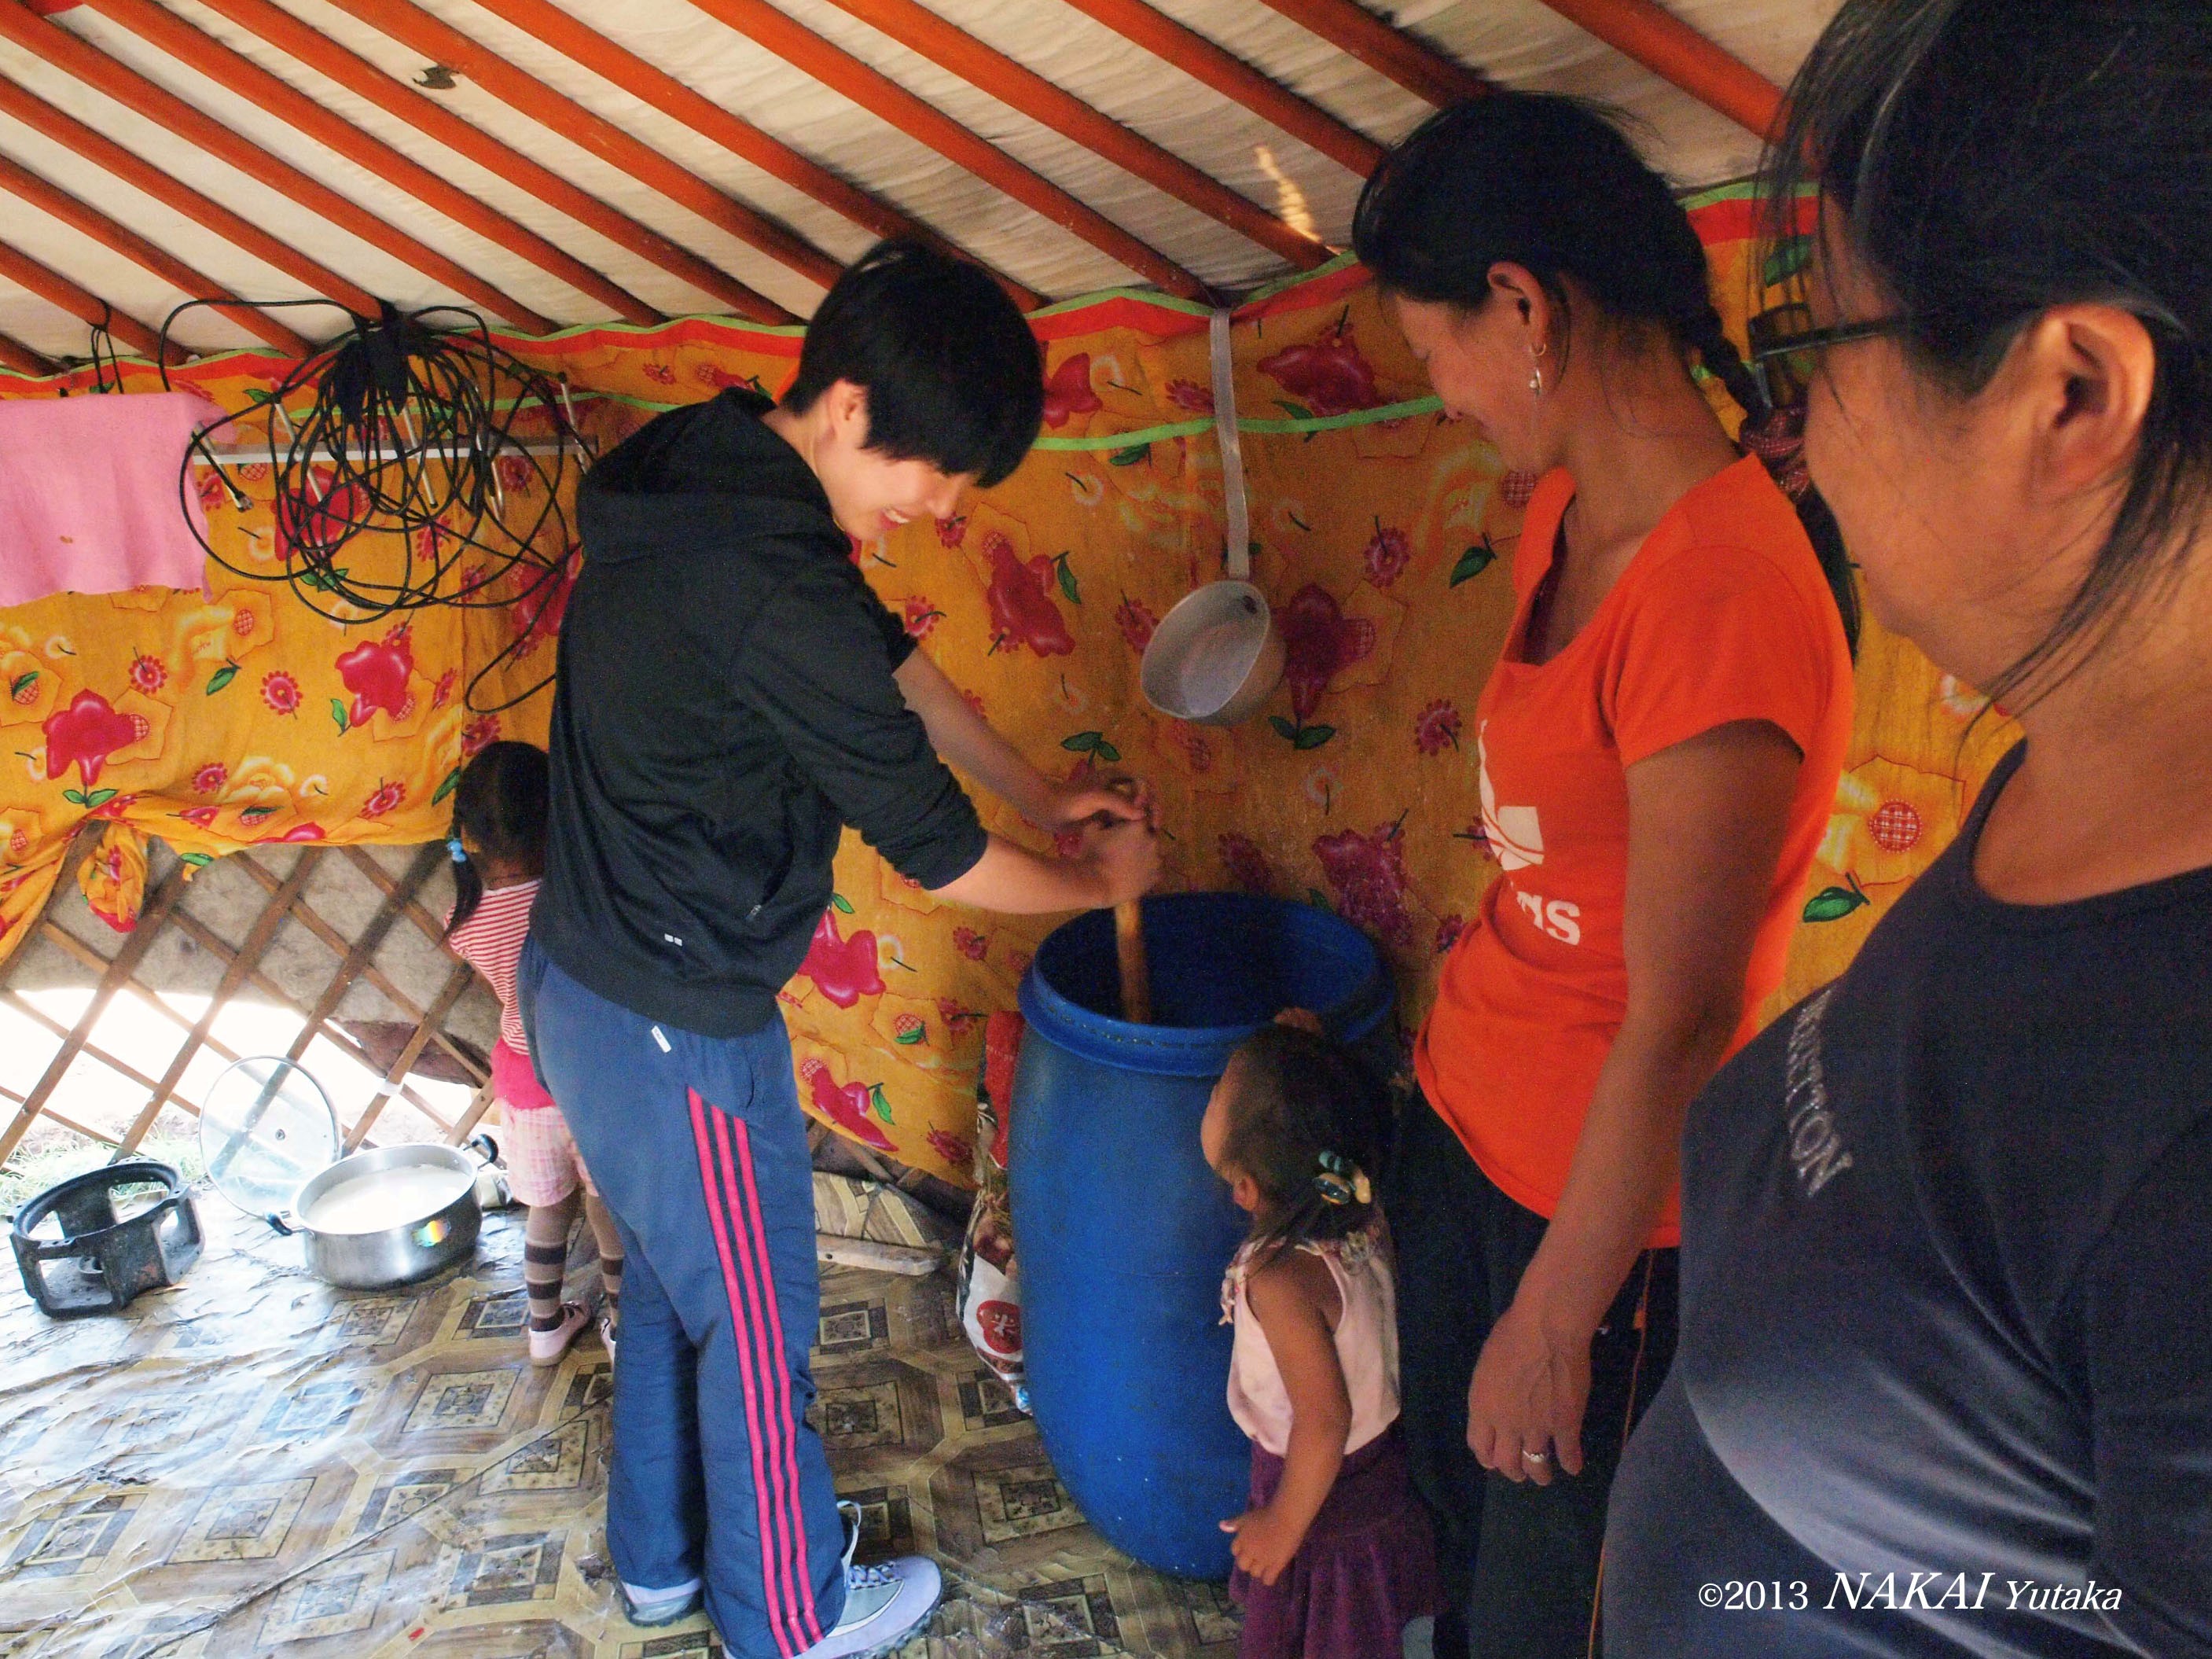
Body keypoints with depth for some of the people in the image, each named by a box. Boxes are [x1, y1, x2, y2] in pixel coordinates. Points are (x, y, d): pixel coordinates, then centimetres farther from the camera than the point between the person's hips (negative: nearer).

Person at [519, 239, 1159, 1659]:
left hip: (588, 973, 10)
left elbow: (893, 663, 12)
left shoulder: (707, 474, 3)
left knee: (672, 1276, 26)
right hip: (675, 1024, -9)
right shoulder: (774, 588, -29)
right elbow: (938, 854, -21)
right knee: (755, 1320, 12)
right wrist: (1102, 881, -3)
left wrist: (1045, 795, 13)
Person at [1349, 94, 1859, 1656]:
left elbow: (1680, 1025, -25)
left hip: (1602, 1201, -7)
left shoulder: (1725, 603, -29)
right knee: (1450, 1490, 29)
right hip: (1465, 1111, 8)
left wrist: (1555, 1316, -15)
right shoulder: (1566, 513, -1)